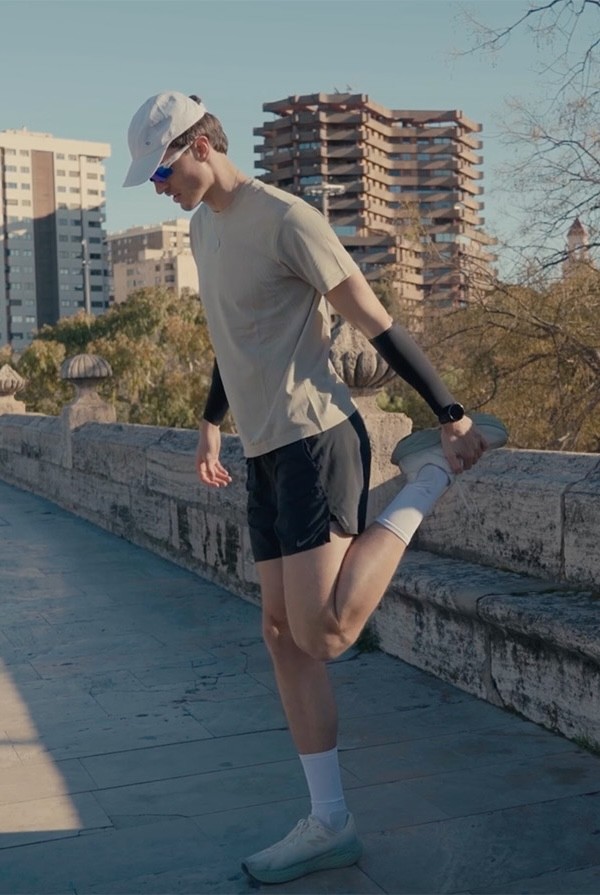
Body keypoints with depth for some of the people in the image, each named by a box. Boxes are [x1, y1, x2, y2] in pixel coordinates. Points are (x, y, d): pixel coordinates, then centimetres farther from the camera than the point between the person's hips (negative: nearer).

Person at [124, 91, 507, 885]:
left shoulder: (287, 219, -11)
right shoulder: (203, 227, 17)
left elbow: (377, 323, -12)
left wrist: (452, 416, -11)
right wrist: (212, 423, 32)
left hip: (316, 441, -9)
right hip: (265, 452, 9)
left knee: (323, 634, -15)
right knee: (284, 634, 6)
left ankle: (435, 471, 3)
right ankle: (330, 823, 14)